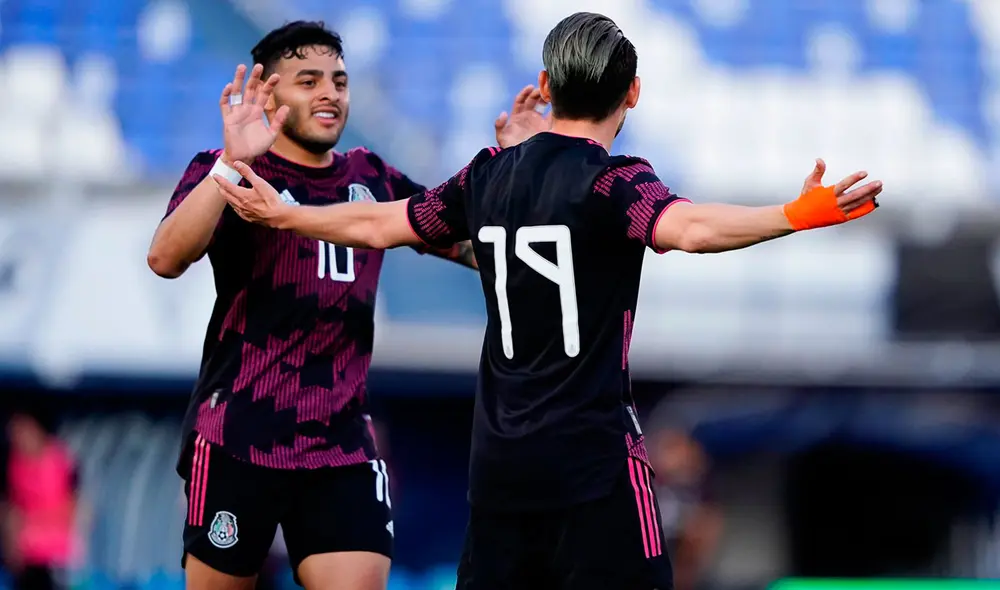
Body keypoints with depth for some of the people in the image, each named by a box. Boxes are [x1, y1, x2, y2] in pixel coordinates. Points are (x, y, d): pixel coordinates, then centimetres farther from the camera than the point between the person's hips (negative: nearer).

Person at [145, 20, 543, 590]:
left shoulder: (373, 180, 12)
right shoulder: (224, 174, -2)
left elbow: (480, 249, 14)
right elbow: (166, 258, -21)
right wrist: (234, 163, -31)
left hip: (344, 450, 4)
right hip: (237, 441, -3)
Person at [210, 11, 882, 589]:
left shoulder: (490, 175, 8)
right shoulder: (610, 181, -10)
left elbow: (378, 225, 19)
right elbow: (689, 227, -30)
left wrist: (281, 213, 34)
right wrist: (798, 215, -42)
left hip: (500, 454, 6)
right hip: (593, 455, -6)